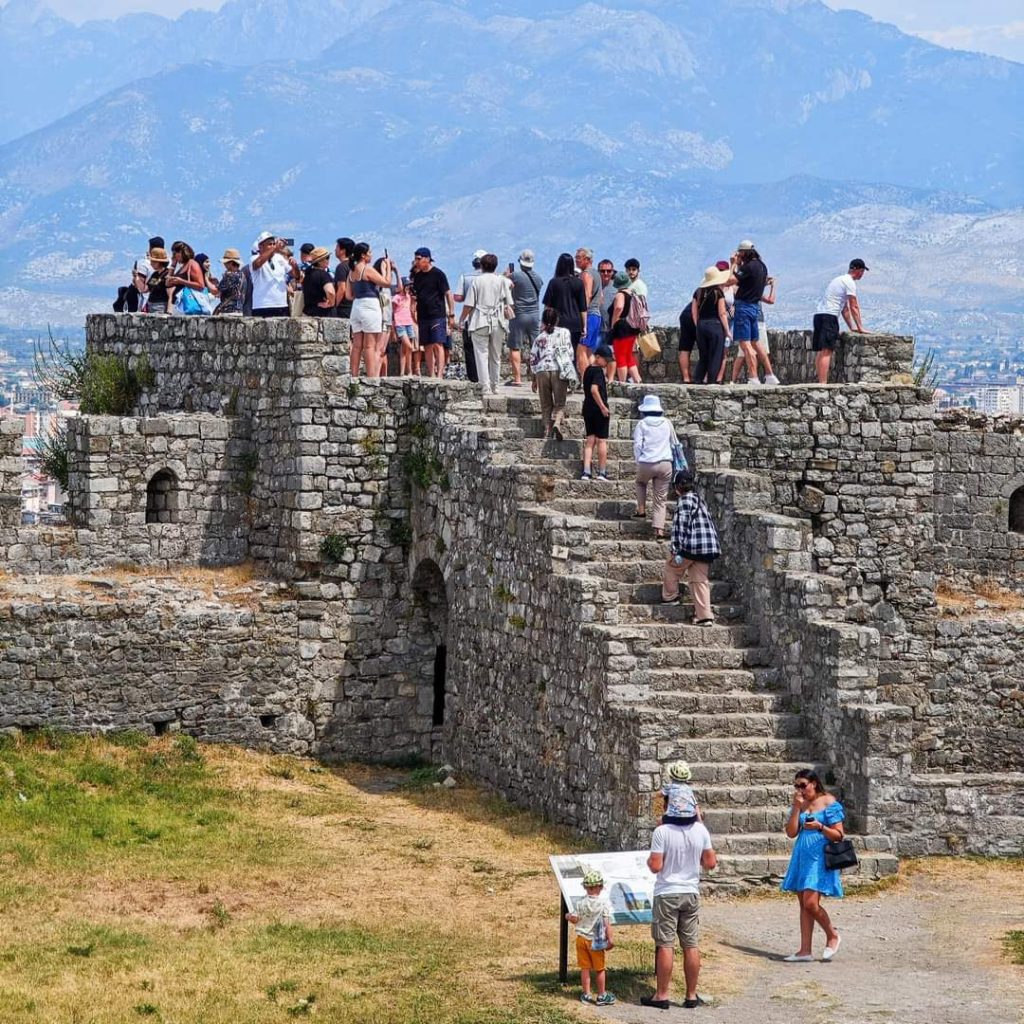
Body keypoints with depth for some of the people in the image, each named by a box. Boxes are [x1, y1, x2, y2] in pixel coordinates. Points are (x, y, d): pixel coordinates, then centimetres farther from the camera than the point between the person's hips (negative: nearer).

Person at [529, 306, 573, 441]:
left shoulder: (539, 337, 16)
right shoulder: (563, 332, 11)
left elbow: (533, 358, 15)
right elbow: (569, 352, 4)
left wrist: (534, 379, 21)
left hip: (542, 370, 2)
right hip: (559, 369, -2)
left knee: (546, 404, 11)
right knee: (560, 403, 1)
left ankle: (547, 429, 1)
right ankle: (557, 423, -25)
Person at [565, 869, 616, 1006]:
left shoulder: (580, 903, -6)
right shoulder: (604, 903, -13)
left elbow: (575, 920, -4)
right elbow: (607, 923, -15)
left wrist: (568, 917, 19)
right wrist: (610, 939, -10)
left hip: (581, 938, 3)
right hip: (596, 940, -3)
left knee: (585, 968, 11)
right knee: (600, 969, 8)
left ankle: (587, 994, 17)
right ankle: (601, 996, 14)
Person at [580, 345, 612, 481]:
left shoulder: (588, 370, 11)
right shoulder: (598, 371, -15)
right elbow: (594, 389, -26)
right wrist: (603, 407, -23)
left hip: (587, 408, 8)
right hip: (598, 409, -8)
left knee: (590, 440, 8)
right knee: (602, 440, 1)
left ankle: (586, 472, 0)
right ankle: (602, 472, 5)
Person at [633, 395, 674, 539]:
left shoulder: (642, 424, -1)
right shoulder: (667, 424, 9)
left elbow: (637, 445, -6)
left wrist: (639, 461, 6)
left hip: (647, 464, -2)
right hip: (665, 464, 2)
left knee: (641, 482, 33)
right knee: (660, 499, 5)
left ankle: (641, 510, 21)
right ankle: (659, 529, -5)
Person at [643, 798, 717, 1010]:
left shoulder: (662, 832, -16)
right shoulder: (701, 830, -3)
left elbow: (656, 866, -17)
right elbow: (710, 863, 1)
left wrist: (649, 861, 5)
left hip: (667, 894, -4)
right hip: (691, 893, 4)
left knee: (665, 945, 1)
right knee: (691, 945, 9)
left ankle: (661, 996, 4)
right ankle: (691, 996, 14)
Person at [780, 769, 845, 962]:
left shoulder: (829, 803, -5)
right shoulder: (799, 804, 12)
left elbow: (838, 835, -6)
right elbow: (791, 833, 3)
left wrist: (820, 827, -22)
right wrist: (797, 807, -4)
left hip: (820, 858, -7)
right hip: (802, 857, 7)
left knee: (811, 903, -15)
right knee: (803, 905, 7)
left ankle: (832, 936, 8)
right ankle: (805, 950, 9)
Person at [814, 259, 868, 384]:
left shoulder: (840, 280, 27)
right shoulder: (849, 282, -4)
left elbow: (845, 308, 29)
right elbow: (854, 307, -6)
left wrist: (852, 327, 27)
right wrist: (860, 327, -1)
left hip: (819, 314, 10)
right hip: (829, 316, -10)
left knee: (820, 351, 9)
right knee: (827, 351, -16)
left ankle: (820, 382, 10)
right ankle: (823, 383, -25)